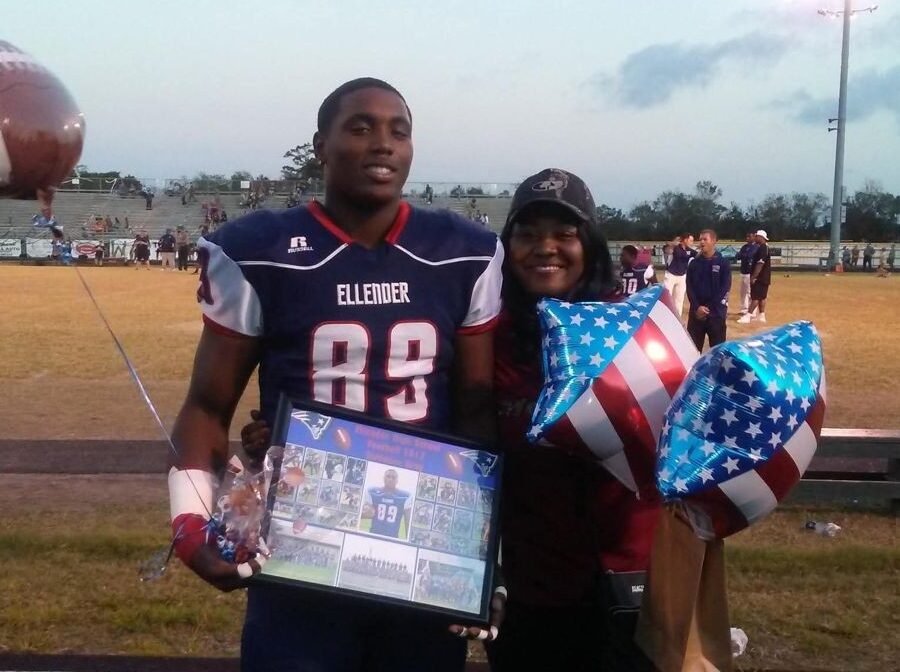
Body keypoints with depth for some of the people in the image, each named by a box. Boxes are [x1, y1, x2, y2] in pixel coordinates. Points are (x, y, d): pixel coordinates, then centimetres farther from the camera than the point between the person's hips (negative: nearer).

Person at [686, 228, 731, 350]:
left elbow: (725, 288, -7)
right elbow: (689, 287, 4)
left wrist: (709, 308, -13)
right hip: (696, 312, 3)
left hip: (716, 313, -3)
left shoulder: (723, 263, -2)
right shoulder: (694, 263, 7)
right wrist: (697, 307, -11)